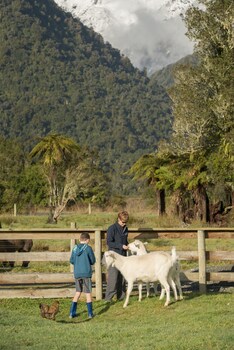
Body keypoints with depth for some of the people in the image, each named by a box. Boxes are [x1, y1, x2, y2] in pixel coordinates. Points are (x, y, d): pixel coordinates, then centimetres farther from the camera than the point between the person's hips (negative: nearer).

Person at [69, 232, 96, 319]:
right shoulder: (88, 248, -9)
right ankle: (90, 313, 8)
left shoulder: (75, 248, 2)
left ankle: (72, 313, 14)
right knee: (88, 293, 6)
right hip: (86, 273, -4)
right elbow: (93, 261, -3)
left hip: (77, 273, 4)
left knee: (78, 292, 15)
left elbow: (71, 261, 6)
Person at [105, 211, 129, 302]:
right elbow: (109, 242, -14)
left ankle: (121, 296, 18)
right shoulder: (112, 229, -10)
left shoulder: (125, 228, 12)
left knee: (122, 277, 10)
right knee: (113, 277, -10)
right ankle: (108, 298, -7)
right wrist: (121, 246, -19)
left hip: (123, 256, 7)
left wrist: (127, 245, 3)